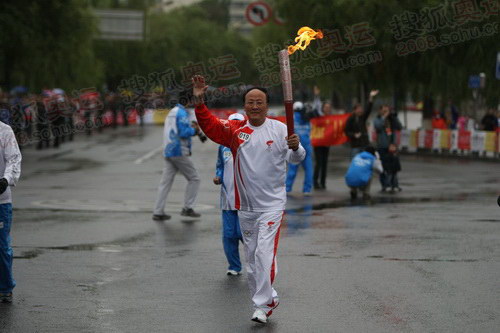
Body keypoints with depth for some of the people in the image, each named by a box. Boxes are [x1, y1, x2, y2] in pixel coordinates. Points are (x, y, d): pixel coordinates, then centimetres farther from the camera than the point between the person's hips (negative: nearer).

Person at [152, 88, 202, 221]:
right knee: (194, 179, 3)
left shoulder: (172, 112, 16)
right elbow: (184, 133, -20)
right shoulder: (182, 113, -12)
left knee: (165, 182, 6)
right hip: (179, 152, -8)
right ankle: (187, 208, 1)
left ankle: (158, 212, 3)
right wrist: (194, 130, -2)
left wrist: (190, 127, 14)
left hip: (168, 152, 8)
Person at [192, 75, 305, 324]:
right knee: (251, 257, 13)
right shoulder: (235, 130, 2)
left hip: (272, 204, -4)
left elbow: (294, 159, -8)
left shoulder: (279, 129, -5)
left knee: (264, 252, -15)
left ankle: (262, 305, -11)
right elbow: (210, 125, -10)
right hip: (245, 206, 4)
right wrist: (199, 101, -25)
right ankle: (268, 298, 29)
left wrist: (296, 148, -31)